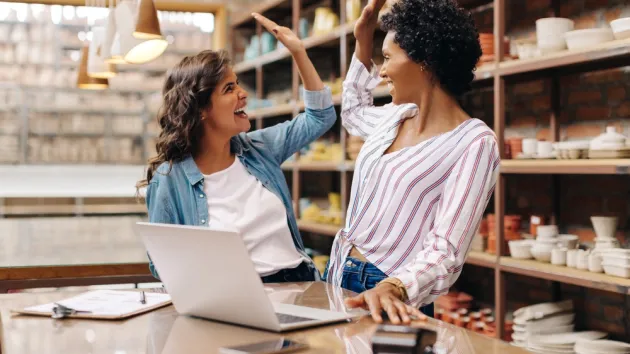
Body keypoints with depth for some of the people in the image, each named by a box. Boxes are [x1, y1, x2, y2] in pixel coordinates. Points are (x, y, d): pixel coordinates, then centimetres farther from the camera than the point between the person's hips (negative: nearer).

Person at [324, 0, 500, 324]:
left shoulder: (475, 144, -15)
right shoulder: (395, 116, 7)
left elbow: (445, 251, -22)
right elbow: (353, 111, 32)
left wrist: (393, 288, -39)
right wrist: (363, 41, 21)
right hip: (337, 277, 7)